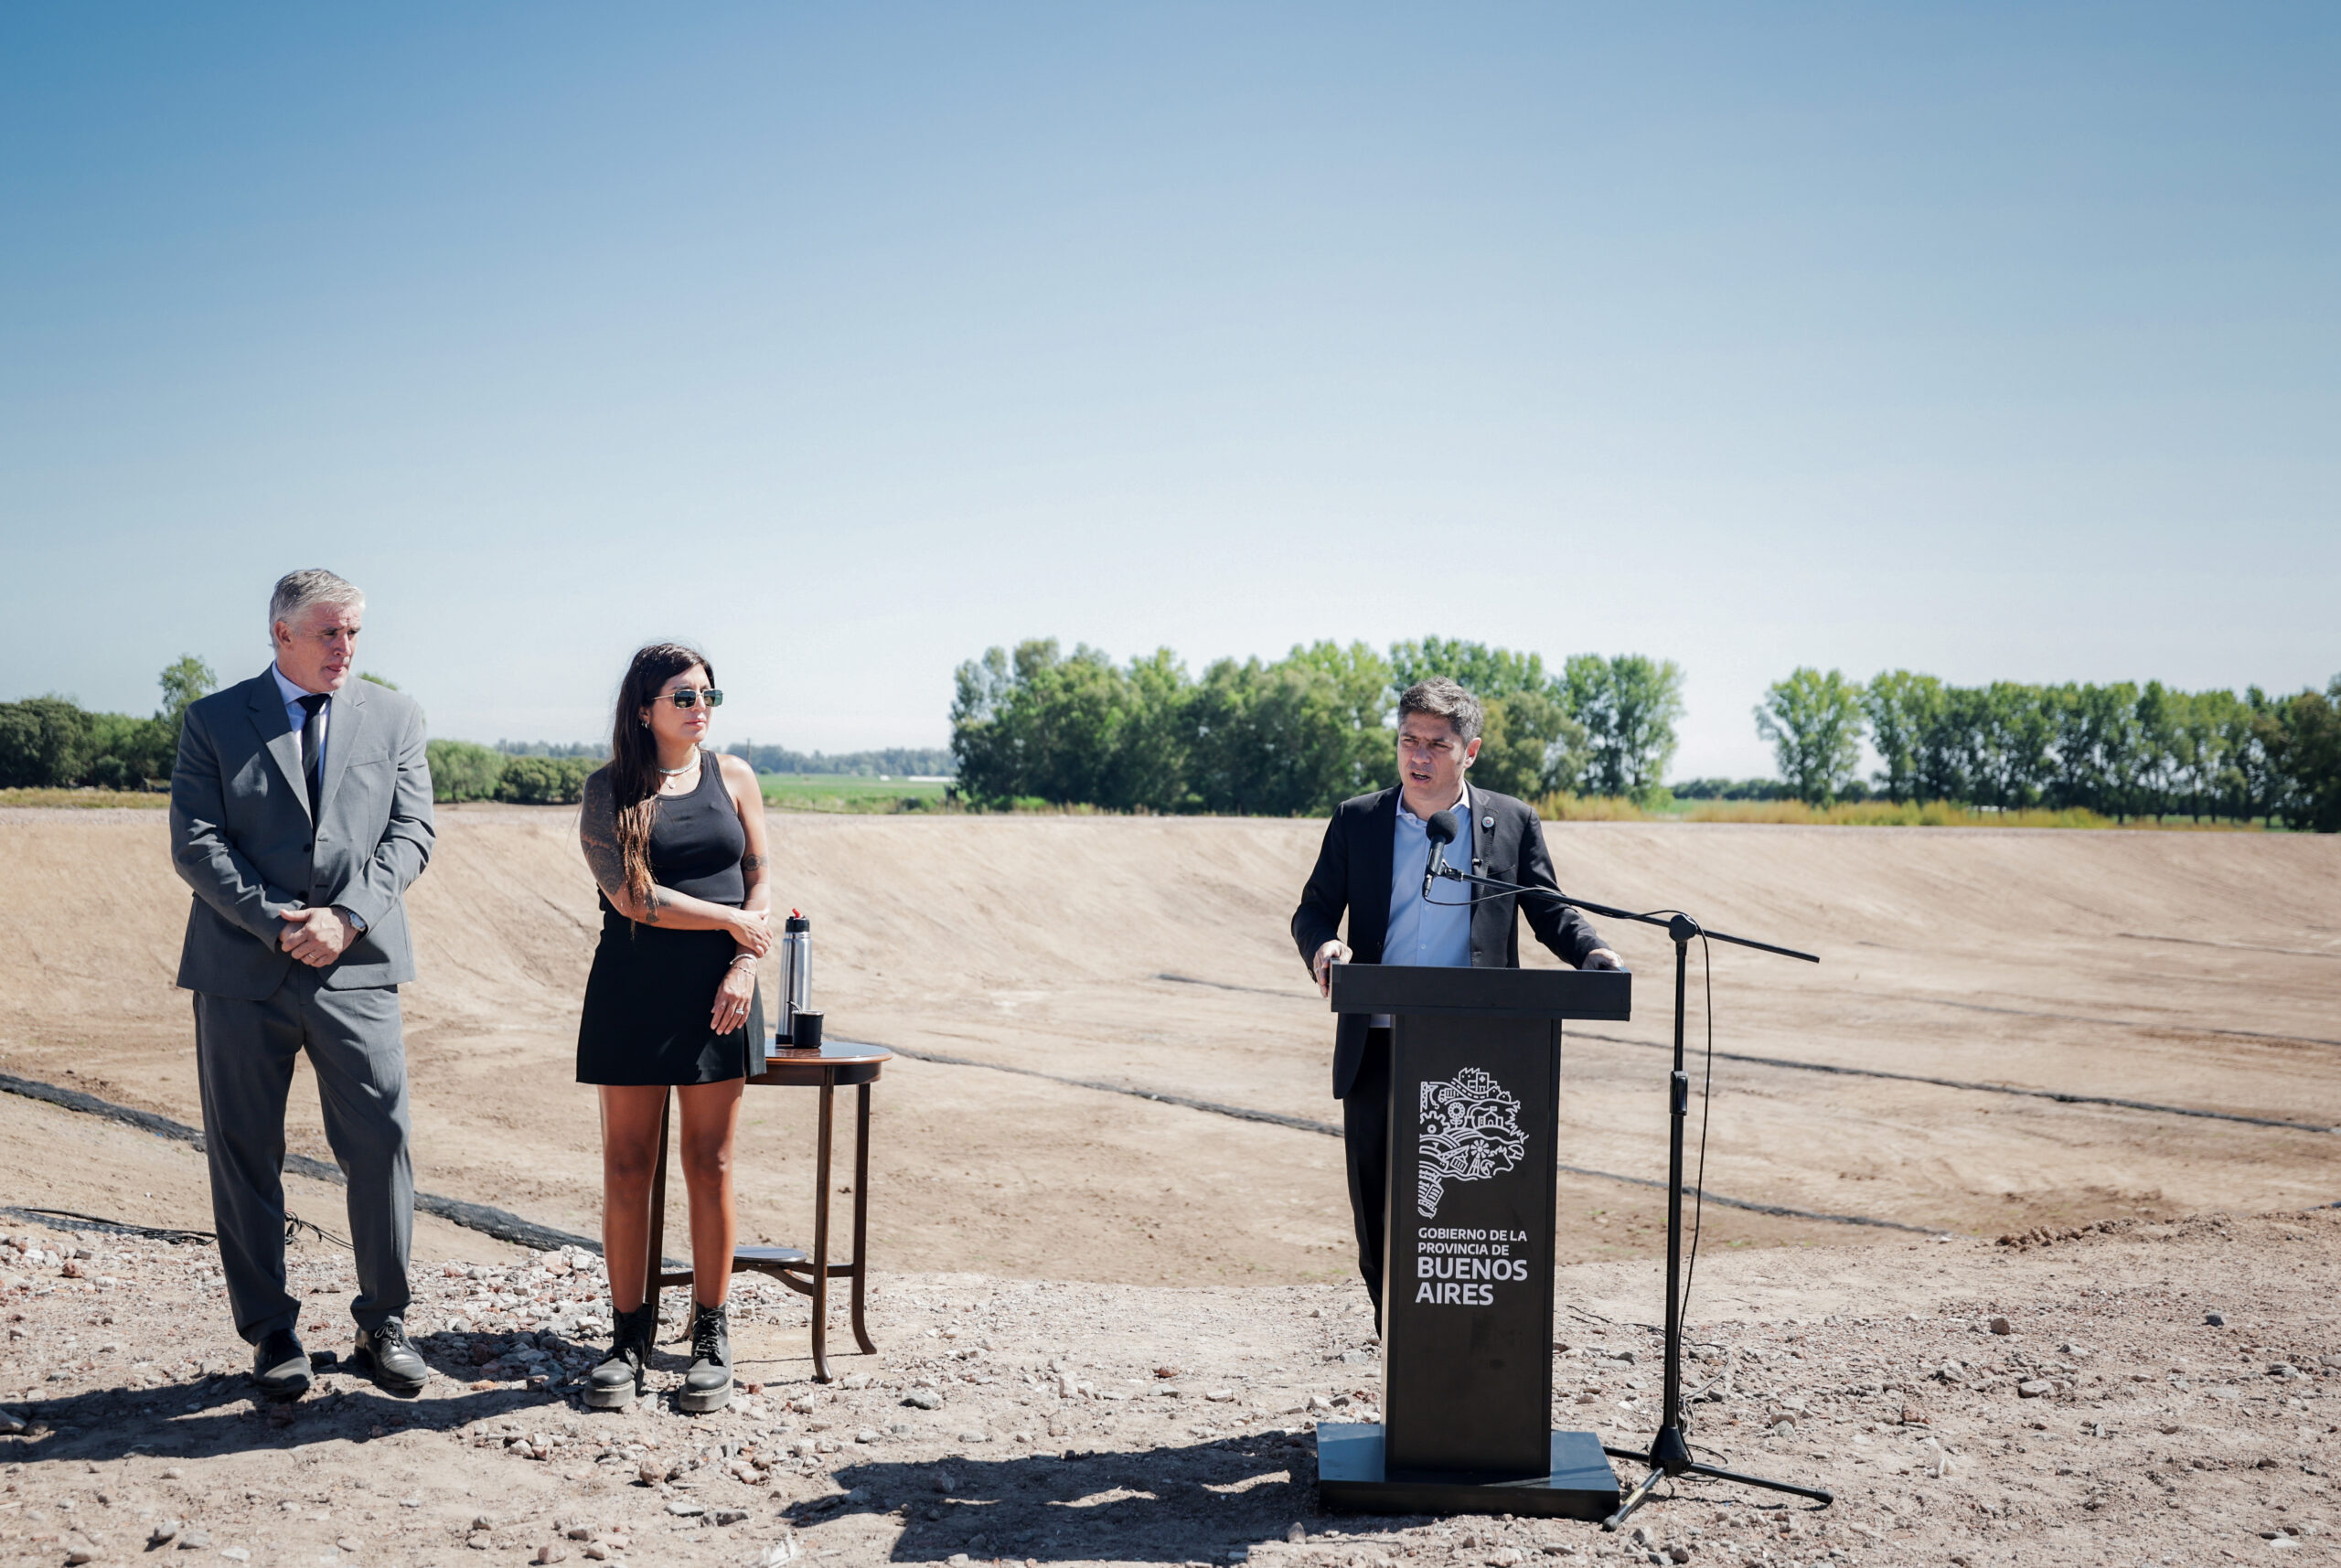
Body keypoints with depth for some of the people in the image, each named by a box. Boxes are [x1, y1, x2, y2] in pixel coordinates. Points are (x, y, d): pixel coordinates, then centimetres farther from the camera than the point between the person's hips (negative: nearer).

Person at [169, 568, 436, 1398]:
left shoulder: (393, 718, 10)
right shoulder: (214, 721, 5)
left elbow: (410, 833, 3)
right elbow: (195, 844, -2)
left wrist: (346, 917, -11)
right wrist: (277, 922, -13)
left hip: (356, 968, 1)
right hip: (242, 972, 0)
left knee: (383, 1143, -4)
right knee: (245, 1158, 5)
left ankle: (384, 1324, 11)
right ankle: (270, 1331, 18)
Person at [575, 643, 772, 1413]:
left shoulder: (732, 777, 9)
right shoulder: (610, 789, 2)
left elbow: (760, 879, 7)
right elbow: (629, 896, -9)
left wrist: (744, 965, -6)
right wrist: (730, 919, -7)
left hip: (716, 994, 1)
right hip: (633, 993, -1)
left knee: (710, 1167, 3)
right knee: (627, 1169, 3)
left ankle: (711, 1337, 12)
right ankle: (629, 1333, 14)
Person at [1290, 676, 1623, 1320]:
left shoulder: (1513, 822, 7)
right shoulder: (1357, 821, 8)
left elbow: (1549, 912, 10)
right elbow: (1313, 911, 10)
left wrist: (1593, 952, -10)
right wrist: (1324, 946, -13)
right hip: (1377, 1047, 2)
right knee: (1378, 1218, 6)